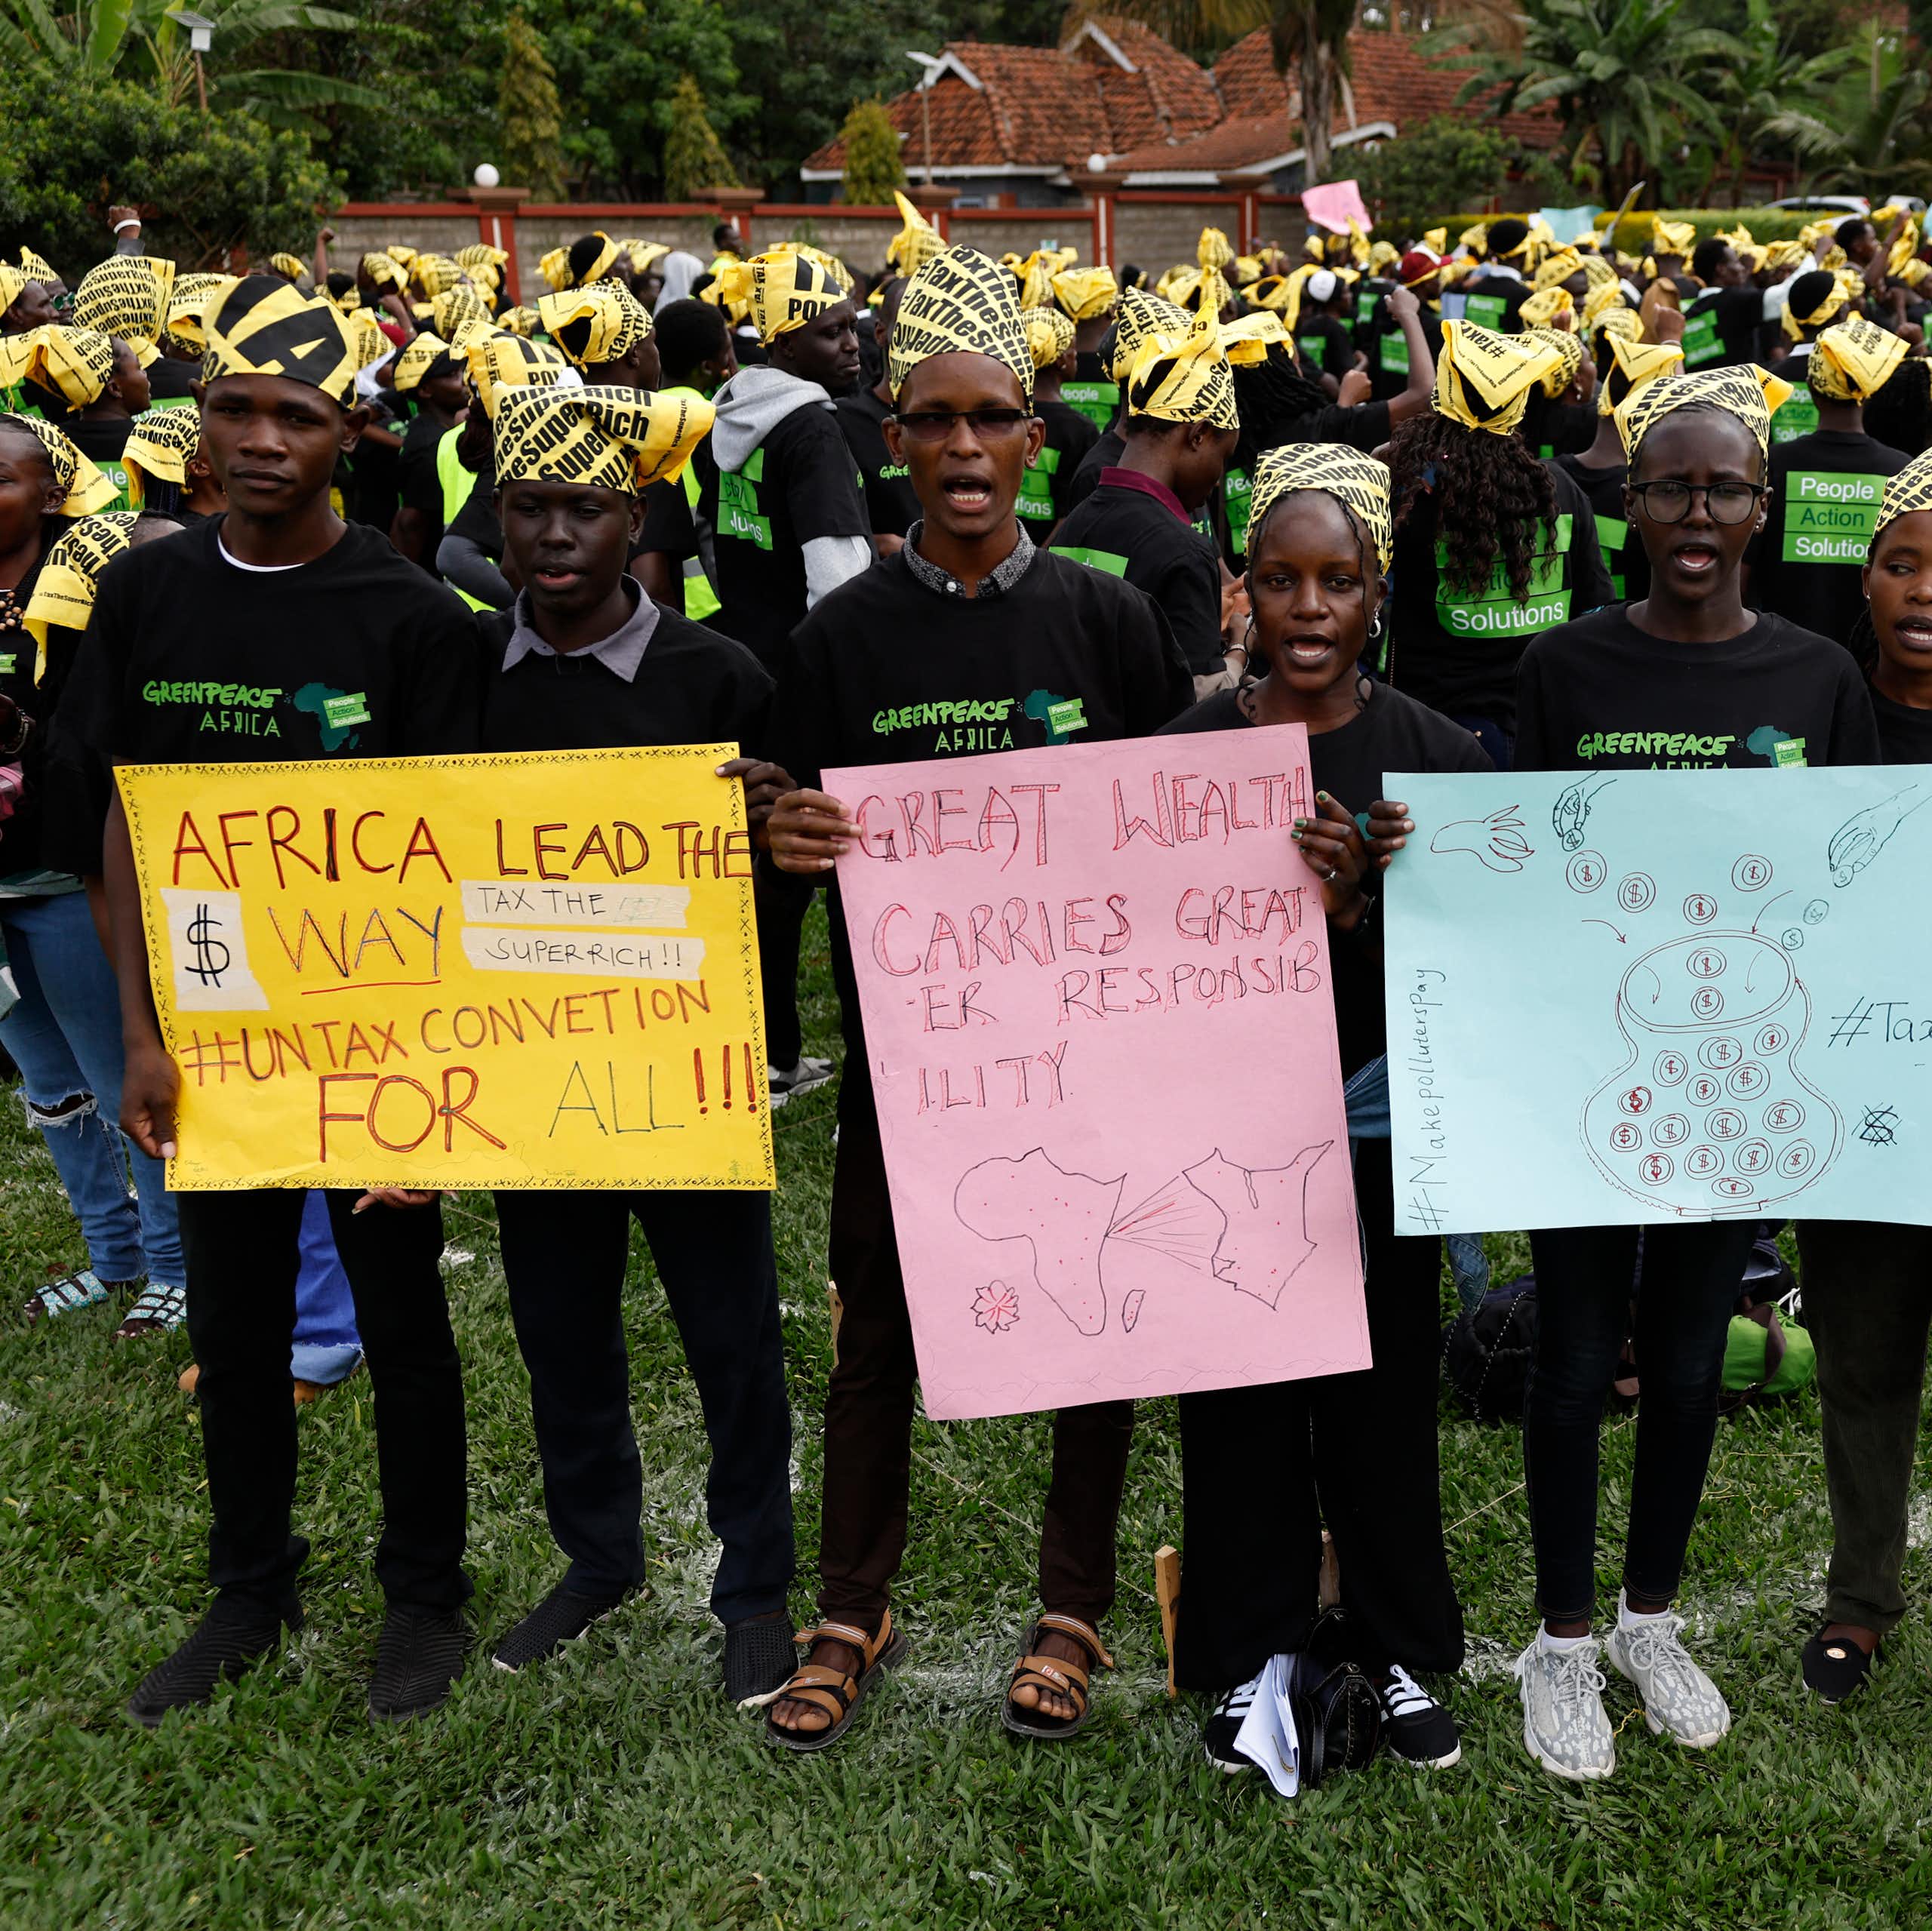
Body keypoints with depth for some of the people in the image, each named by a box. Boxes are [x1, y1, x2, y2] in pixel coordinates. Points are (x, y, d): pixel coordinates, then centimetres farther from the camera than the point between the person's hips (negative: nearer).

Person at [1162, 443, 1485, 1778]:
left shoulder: (1436, 755, -3)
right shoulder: (1188, 749, -2)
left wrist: (1363, 901, -21)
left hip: (1382, 1121, 0)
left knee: (1385, 1388, 9)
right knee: (1241, 1391, 8)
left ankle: (1400, 1651, 29)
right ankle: (1254, 1651, 27)